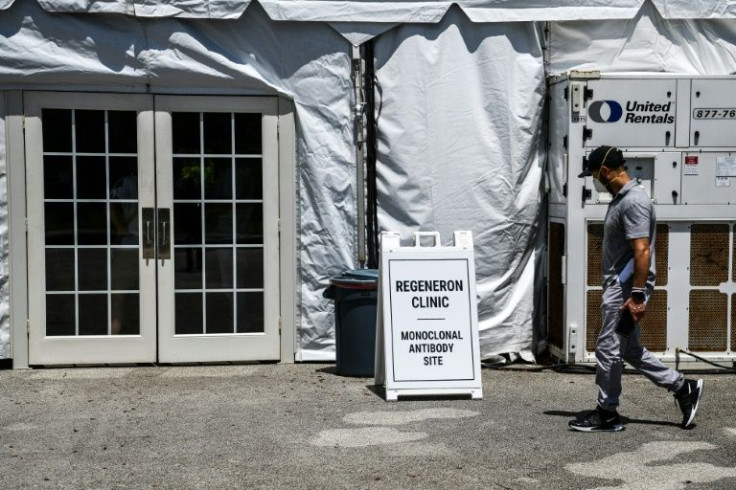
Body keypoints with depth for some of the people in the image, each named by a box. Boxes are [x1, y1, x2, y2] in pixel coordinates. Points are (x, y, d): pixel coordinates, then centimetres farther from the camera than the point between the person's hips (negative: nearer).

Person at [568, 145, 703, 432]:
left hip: (626, 289, -10)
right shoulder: (620, 199, 14)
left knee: (608, 350, -2)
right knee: (629, 349, 16)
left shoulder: (633, 202, -18)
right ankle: (683, 388, 22)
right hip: (618, 287, 10)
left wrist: (637, 295, -26)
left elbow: (642, 251, -24)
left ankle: (606, 415, 10)